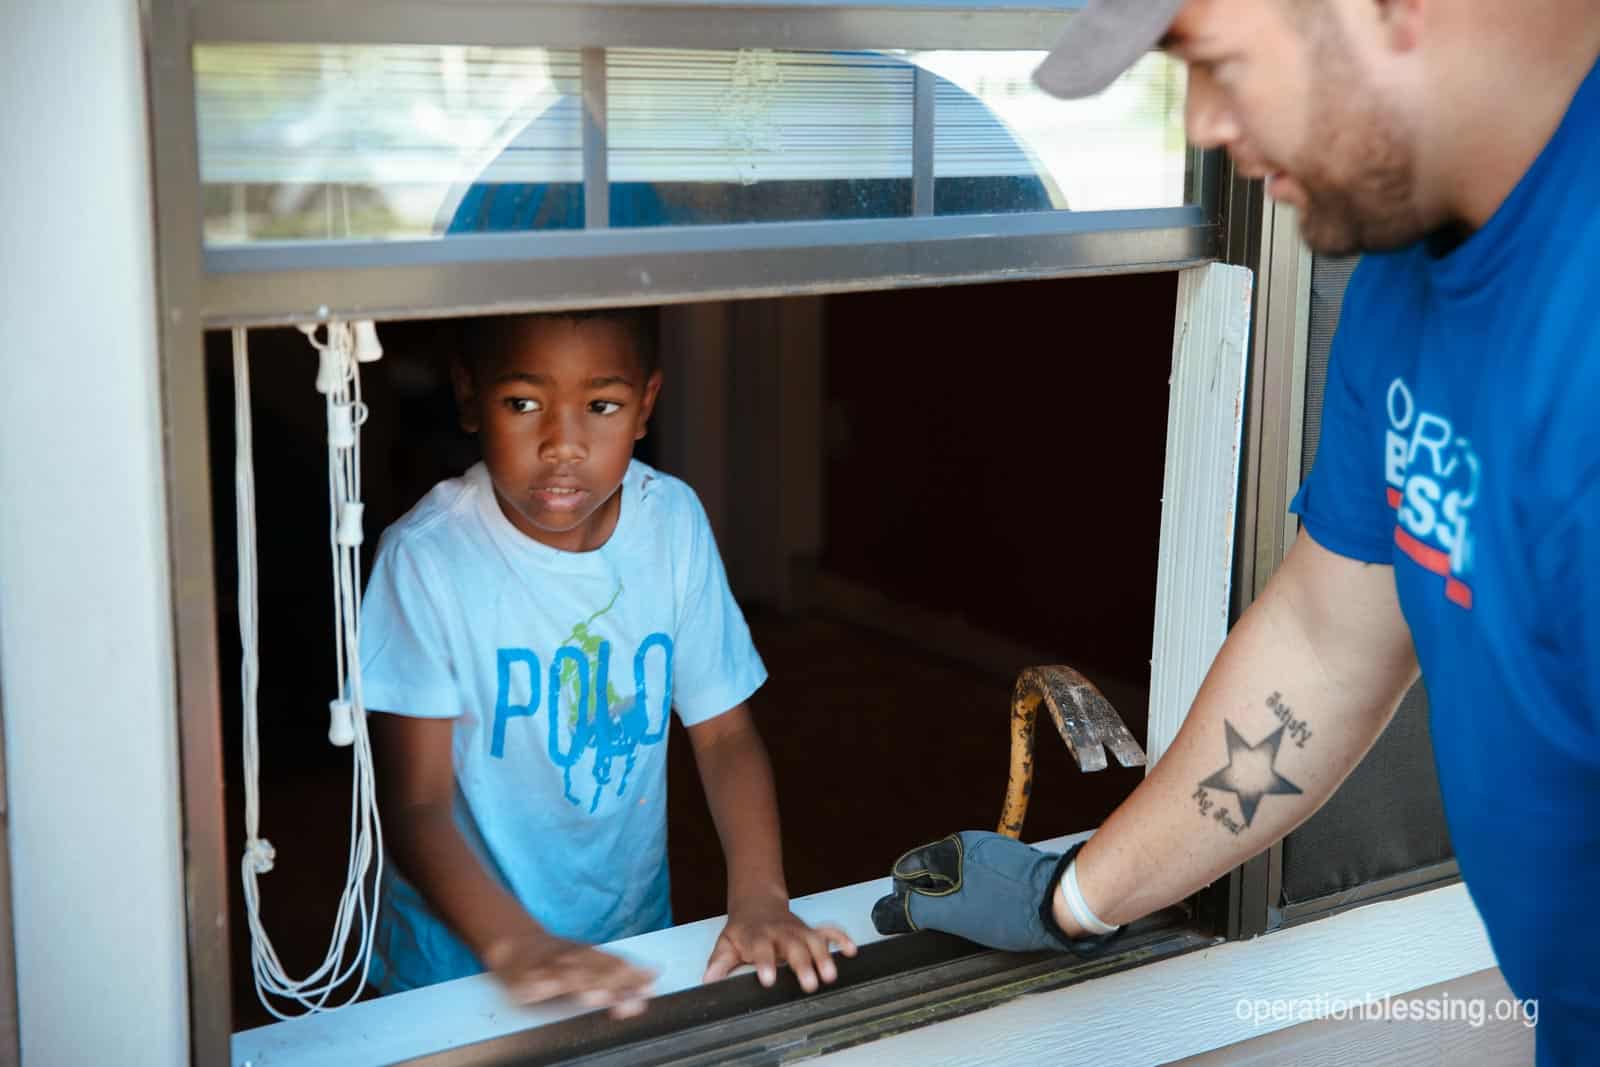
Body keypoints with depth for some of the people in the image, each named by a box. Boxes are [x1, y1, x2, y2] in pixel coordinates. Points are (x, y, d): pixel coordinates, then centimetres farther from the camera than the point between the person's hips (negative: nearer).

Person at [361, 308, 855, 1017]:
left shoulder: (675, 522, -9)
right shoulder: (427, 556, -21)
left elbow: (723, 731, -5)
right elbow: (414, 803, -22)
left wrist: (758, 896, -21)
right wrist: (515, 946, -37)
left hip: (634, 932, 4)